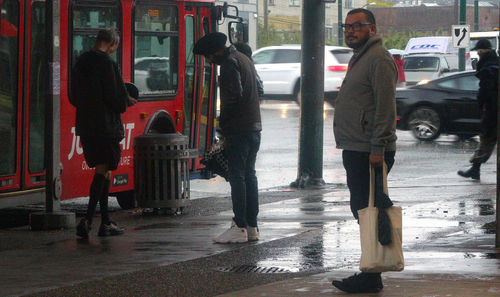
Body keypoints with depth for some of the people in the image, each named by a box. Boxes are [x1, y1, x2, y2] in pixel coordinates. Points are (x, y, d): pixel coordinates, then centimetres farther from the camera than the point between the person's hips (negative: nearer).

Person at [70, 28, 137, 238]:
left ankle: (105, 222, 19)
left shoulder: (81, 63, 9)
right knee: (103, 171, -5)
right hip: (105, 125, -8)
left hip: (85, 124, 8)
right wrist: (127, 102, 4)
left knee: (103, 171, 16)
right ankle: (88, 219, -16)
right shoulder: (107, 64, -15)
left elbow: (74, 98, 16)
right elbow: (117, 98, -16)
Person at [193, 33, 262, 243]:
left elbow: (234, 94, -21)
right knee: (249, 175, 12)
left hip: (238, 129, -9)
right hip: (254, 127, 10)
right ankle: (252, 227, 13)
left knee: (237, 177, -8)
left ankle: (240, 227, -11)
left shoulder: (229, 63, -10)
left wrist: (223, 121, -9)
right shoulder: (245, 59, 19)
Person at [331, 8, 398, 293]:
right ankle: (369, 276, 19)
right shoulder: (359, 58, 22)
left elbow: (386, 107, -19)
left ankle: (370, 278, -7)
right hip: (356, 150, 11)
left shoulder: (379, 59, -12)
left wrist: (377, 148, -23)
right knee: (361, 210, 13)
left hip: (370, 152, -11)